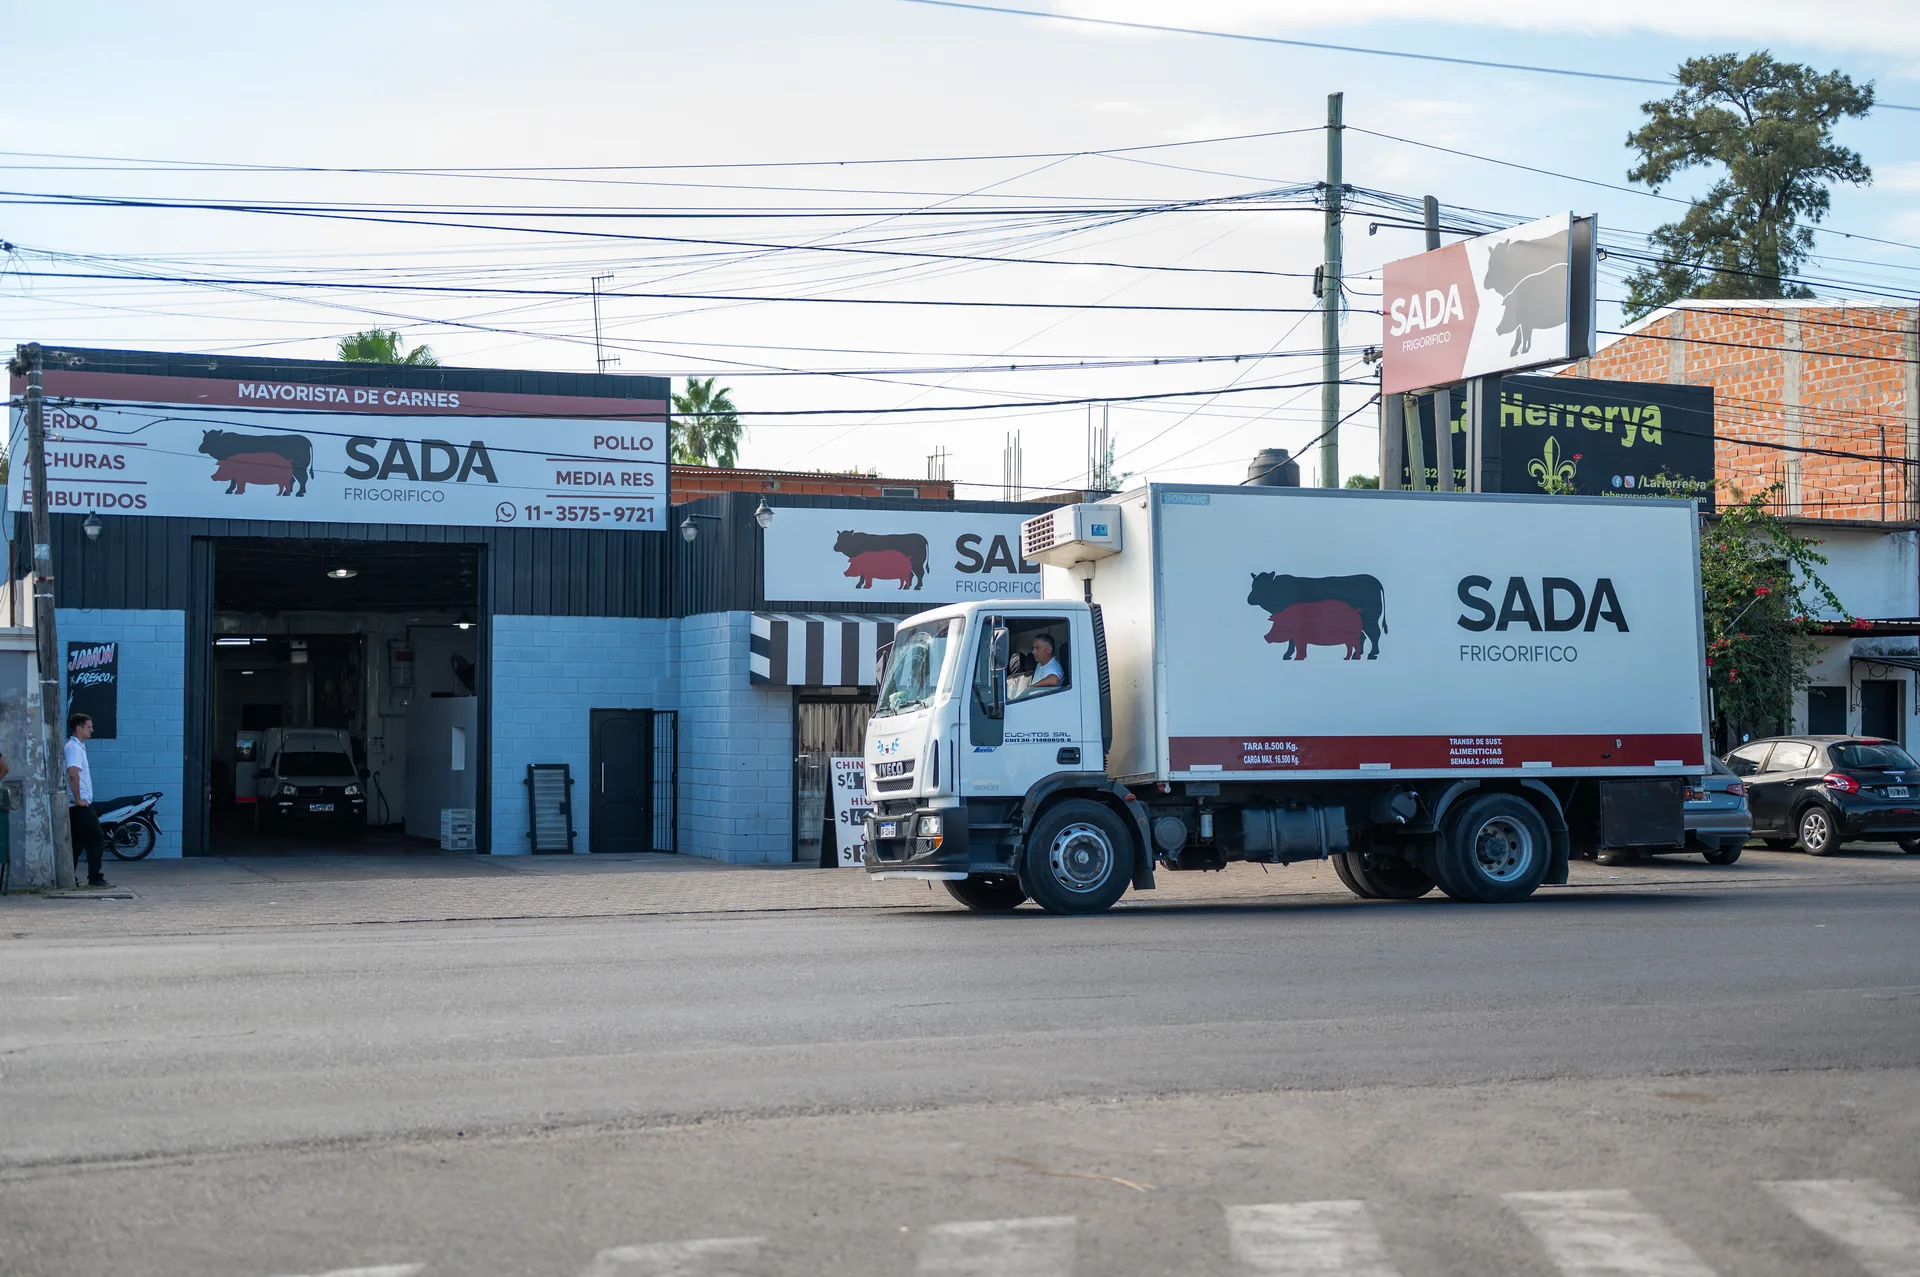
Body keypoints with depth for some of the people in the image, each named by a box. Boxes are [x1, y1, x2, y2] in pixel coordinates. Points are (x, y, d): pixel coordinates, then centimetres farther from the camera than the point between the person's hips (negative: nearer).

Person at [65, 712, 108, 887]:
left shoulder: (77, 746, 18)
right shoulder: (74, 747, -13)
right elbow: (73, 774, -25)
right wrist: (78, 799, -20)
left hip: (77, 805, 10)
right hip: (81, 805, -10)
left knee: (76, 843, 10)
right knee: (96, 839, -8)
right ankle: (94, 877, -7)